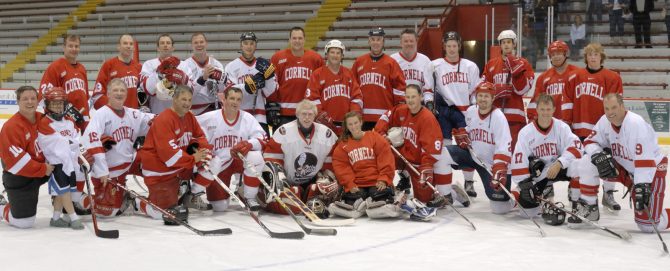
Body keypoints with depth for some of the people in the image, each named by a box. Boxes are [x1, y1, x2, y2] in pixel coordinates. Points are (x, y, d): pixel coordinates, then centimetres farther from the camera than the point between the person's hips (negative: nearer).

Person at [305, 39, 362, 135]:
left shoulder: (349, 73, 13)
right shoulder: (318, 74, 1)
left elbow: (357, 96, 11)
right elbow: (311, 97, -4)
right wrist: (321, 115, -13)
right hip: (324, 124, -4)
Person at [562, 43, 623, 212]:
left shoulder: (612, 78, -1)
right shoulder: (576, 76, 7)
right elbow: (567, 99, 7)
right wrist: (566, 120, 3)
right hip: (580, 128, 2)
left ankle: (608, 194, 9)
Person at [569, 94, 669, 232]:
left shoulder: (636, 123, -29)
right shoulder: (605, 121, -8)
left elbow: (644, 160, -33)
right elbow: (590, 142, 0)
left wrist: (641, 186, -40)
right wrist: (598, 155, -22)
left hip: (652, 169, -6)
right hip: (624, 167, 6)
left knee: (648, 225, -15)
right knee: (587, 162, -13)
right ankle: (589, 209, -1)